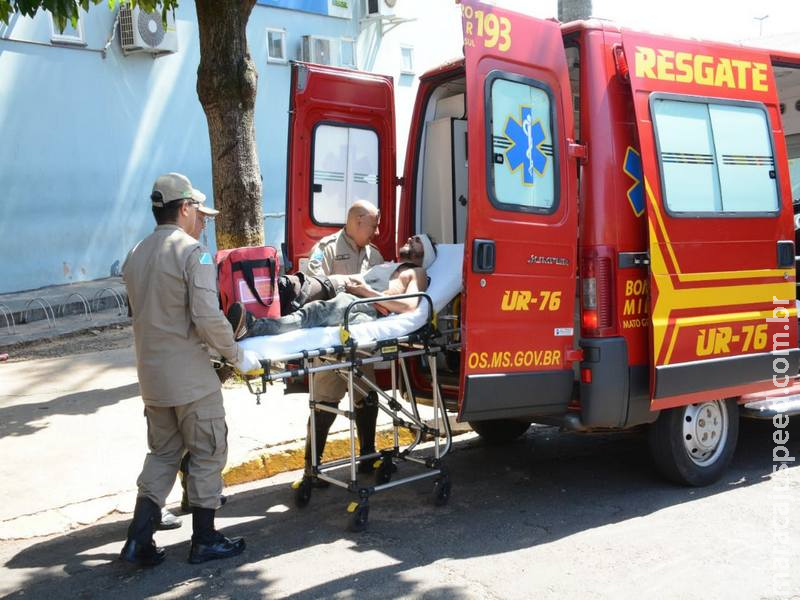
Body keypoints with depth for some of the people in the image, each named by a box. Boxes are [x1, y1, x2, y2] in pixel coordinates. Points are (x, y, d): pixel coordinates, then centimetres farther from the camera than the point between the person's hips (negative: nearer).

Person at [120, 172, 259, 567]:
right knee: (207, 454, 7)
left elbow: (141, 313, 14)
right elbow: (208, 317, -21)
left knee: (162, 454, 18)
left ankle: (139, 539, 15)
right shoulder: (192, 252, -14)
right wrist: (237, 356, -9)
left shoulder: (136, 254, 9)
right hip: (189, 376, -7)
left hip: (151, 375, 7)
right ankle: (204, 541, 16)